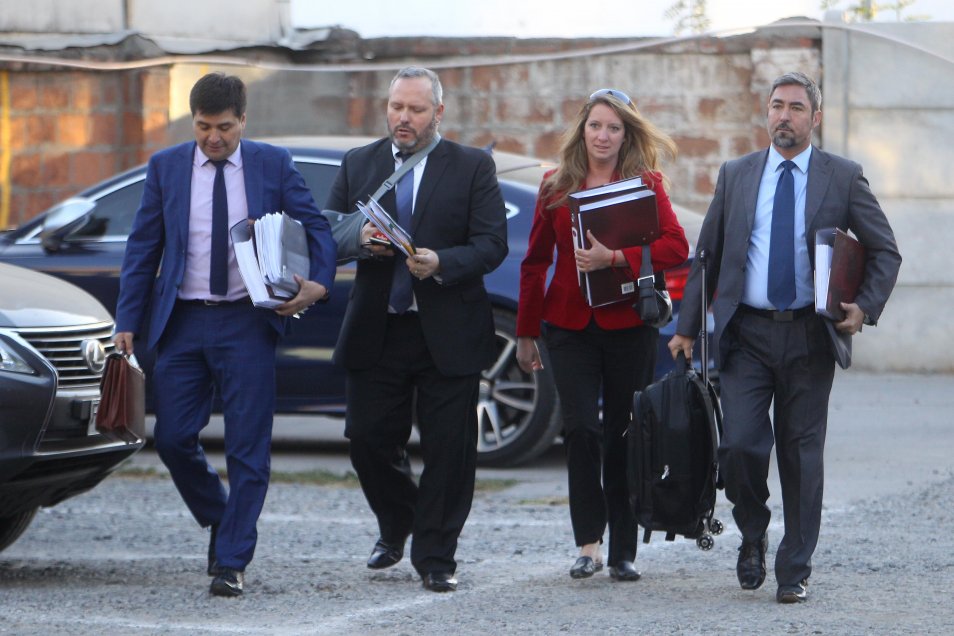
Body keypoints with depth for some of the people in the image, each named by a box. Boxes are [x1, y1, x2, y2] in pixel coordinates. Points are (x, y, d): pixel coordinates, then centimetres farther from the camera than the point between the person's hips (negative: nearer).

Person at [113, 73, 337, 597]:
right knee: (172, 438, 0)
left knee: (247, 448, -4)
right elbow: (142, 249, 8)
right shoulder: (165, 168, 6)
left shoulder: (273, 165, 3)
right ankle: (220, 521, 26)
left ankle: (231, 563, 1)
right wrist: (128, 323, 1)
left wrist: (319, 284, -11)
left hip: (248, 323, -2)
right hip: (183, 320, 2)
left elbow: (316, 228, 7)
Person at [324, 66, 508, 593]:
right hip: (376, 332, 2)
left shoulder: (473, 168, 2)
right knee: (368, 438, 3)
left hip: (448, 334, -2)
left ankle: (434, 557, 10)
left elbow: (492, 245, -6)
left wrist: (441, 263, -23)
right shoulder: (358, 165, 10)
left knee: (449, 449, -1)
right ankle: (395, 527, 30)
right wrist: (359, 239, -16)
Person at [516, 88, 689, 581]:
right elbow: (535, 262, 13)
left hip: (628, 324, -1)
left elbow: (676, 247, -11)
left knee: (622, 438, 3)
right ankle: (588, 544, -7)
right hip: (569, 325, 1)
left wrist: (613, 258, -21)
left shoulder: (645, 184, 2)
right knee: (580, 428, -13)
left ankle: (623, 553, 11)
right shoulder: (556, 186, 8)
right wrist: (526, 332, 12)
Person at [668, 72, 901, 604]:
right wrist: (687, 327, 7)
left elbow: (886, 251, 7)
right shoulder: (736, 175, 9)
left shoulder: (843, 178, 4)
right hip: (747, 335, 1)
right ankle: (753, 536, 17)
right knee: (740, 445, -11)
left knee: (802, 454, 2)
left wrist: (866, 308, -9)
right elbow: (707, 255, 13)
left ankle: (795, 572, 11)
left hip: (809, 336, -1)